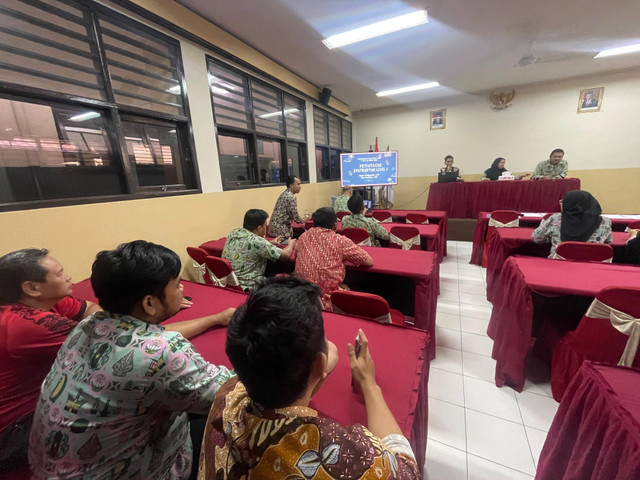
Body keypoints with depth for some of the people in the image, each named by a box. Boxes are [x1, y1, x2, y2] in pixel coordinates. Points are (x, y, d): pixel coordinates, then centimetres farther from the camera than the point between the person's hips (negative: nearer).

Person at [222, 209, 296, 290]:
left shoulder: (234, 232, 0)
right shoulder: (255, 241, -24)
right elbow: (285, 255, -18)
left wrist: (270, 242, 26)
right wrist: (291, 244, 4)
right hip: (246, 287, -8)